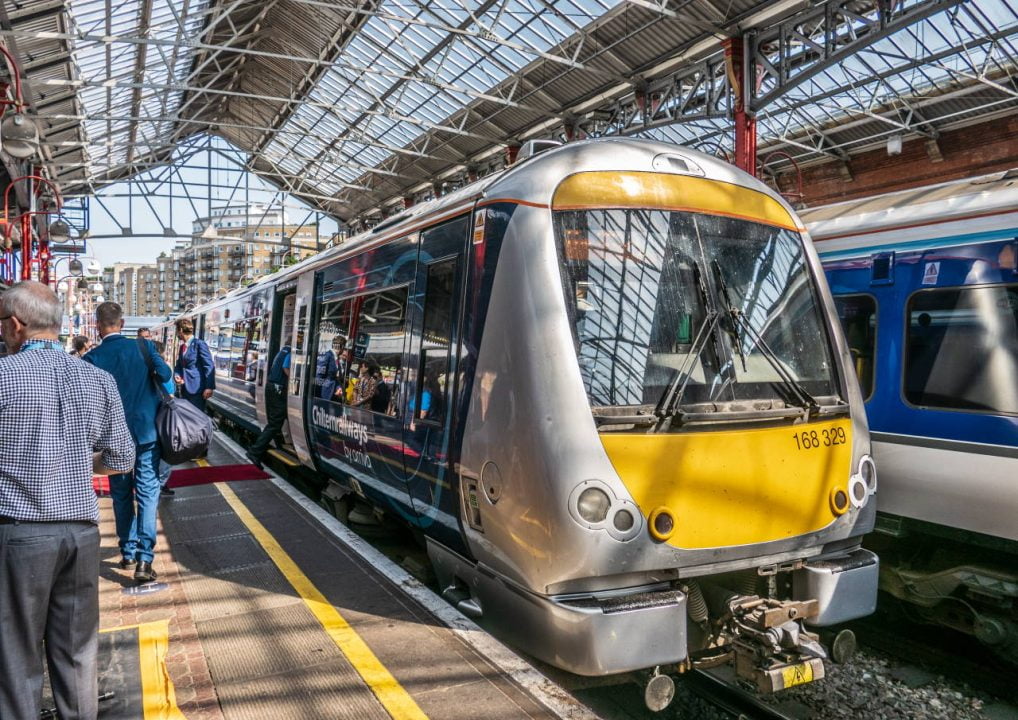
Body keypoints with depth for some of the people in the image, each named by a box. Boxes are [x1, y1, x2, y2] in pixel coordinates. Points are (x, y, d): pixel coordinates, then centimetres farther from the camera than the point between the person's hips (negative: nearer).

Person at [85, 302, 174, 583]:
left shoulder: (92, 358, -7)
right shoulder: (143, 347, -7)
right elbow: (165, 374, -11)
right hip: (147, 431, -1)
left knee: (121, 495, 16)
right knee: (147, 493, 0)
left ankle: (128, 552, 24)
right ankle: (144, 558, -8)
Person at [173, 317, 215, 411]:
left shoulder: (199, 344, -9)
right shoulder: (182, 346, 15)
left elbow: (209, 366, -14)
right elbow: (179, 365, 23)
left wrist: (209, 387, -21)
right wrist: (177, 375, 0)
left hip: (197, 388, -8)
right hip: (185, 389, 8)